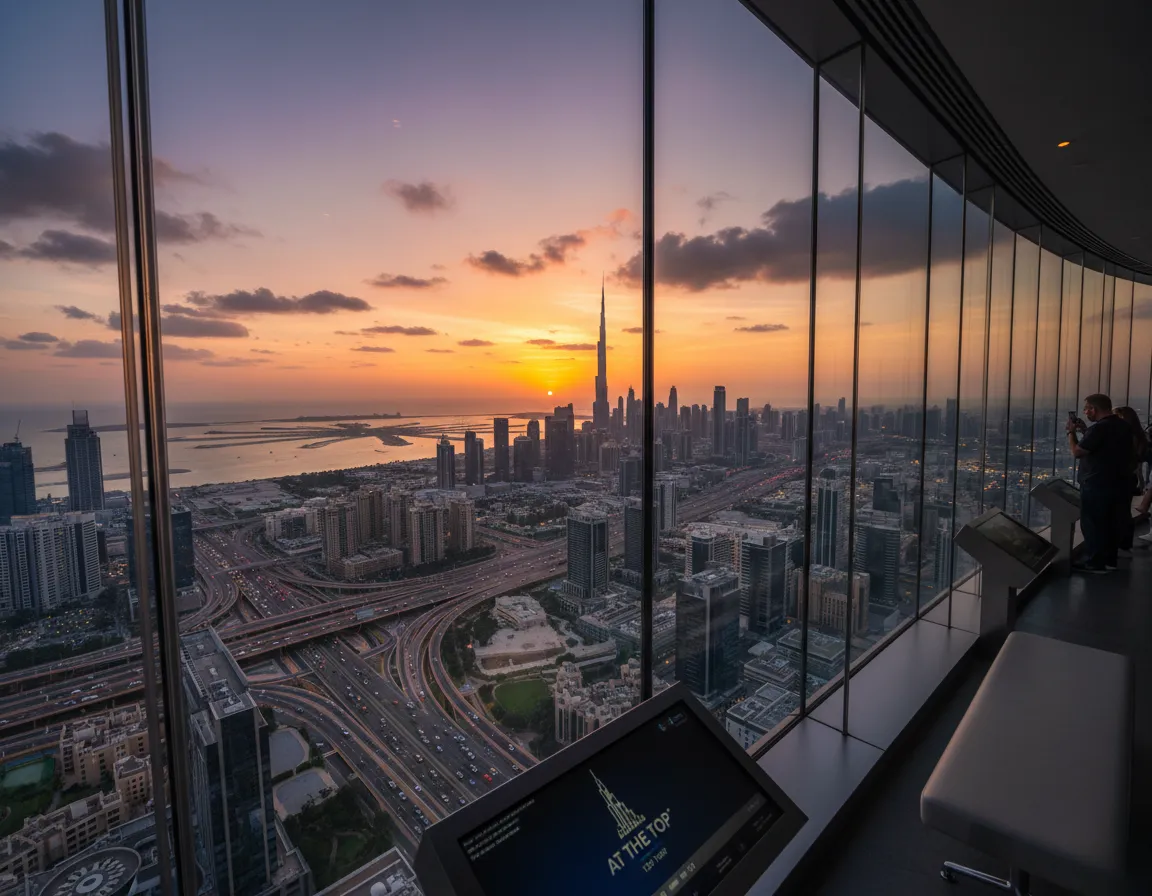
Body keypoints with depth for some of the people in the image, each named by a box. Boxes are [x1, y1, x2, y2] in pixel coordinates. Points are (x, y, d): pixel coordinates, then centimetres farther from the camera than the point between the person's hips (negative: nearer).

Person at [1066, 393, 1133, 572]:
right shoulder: (1123, 426, 8)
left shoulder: (1099, 427, -21)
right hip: (1118, 484, 9)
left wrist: (1071, 432, -5)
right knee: (1112, 523, 15)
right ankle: (1109, 560, 24)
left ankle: (1095, 563, 6)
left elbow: (1076, 452, -18)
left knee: (1092, 525, 1)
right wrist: (1085, 430, 14)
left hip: (1097, 485, -9)